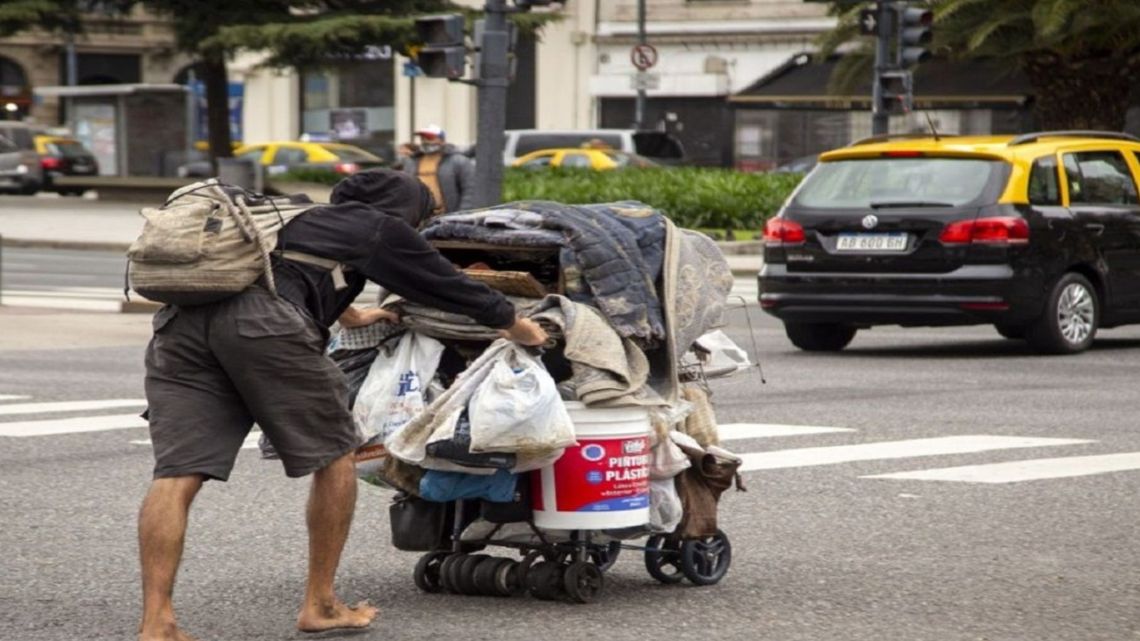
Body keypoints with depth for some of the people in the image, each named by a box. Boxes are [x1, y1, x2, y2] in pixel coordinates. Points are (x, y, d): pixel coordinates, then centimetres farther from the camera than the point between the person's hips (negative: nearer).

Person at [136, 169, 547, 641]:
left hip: (178, 321, 6)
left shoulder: (300, 218, 40)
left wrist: (348, 314, 80)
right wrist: (517, 327, 47)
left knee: (177, 474, -3)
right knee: (333, 457, 13)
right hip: (263, 324, -6)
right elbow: (446, 284, 31)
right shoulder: (381, 228, 21)